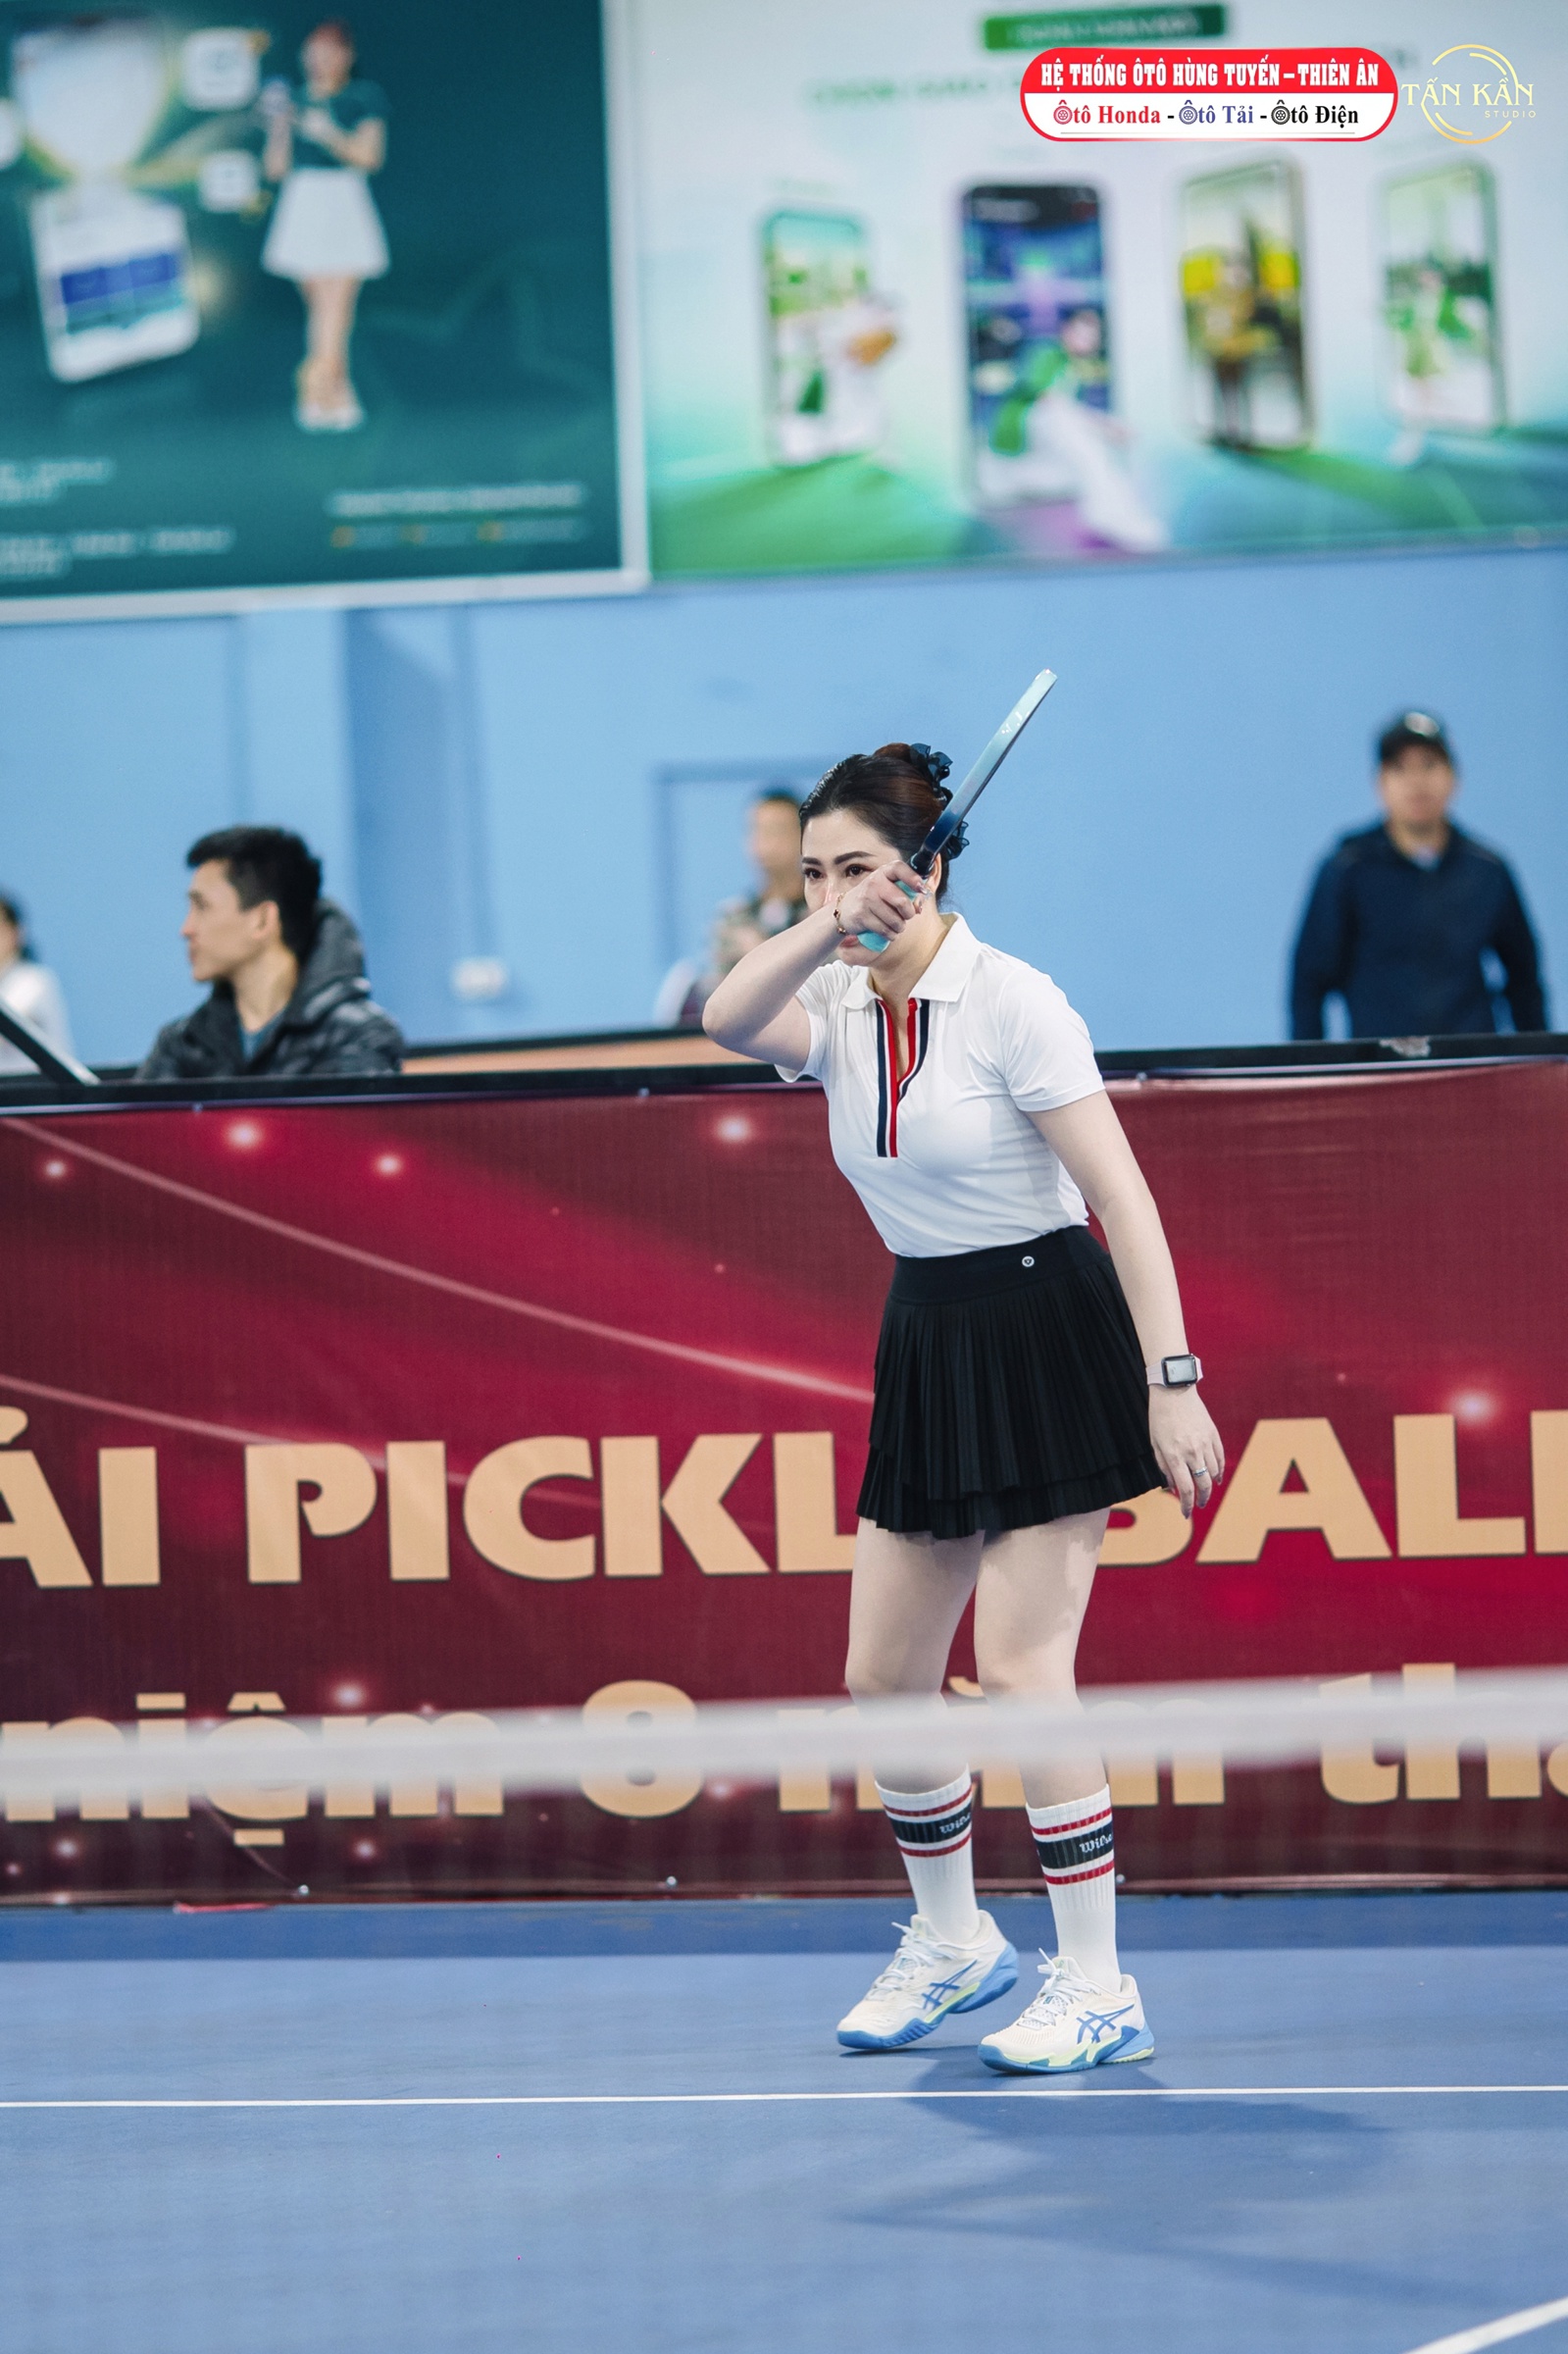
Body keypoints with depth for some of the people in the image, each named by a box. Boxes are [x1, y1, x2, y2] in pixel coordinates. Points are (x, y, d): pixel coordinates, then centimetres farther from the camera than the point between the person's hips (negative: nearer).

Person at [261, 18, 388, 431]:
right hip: (301, 207, 5)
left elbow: (370, 156, -11)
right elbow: (275, 167, 7)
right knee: (319, 308, 6)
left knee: (336, 306, -12)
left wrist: (331, 137, -25)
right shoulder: (294, 100, 10)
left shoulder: (364, 99, -1)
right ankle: (342, 397, 11)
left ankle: (317, 387, -19)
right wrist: (278, 126, -8)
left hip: (343, 209, -5)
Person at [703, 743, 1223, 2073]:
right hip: (927, 1345, 7)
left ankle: (1097, 1988, -3)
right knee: (884, 1675, 7)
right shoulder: (839, 1007, 4)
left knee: (1021, 1666, -11)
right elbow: (726, 1020, -17)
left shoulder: (1011, 1002, -14)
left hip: (1048, 1337, -7)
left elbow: (1123, 1197, -16)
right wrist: (827, 930, -30)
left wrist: (1171, 1382, -21)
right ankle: (953, 1940, 27)